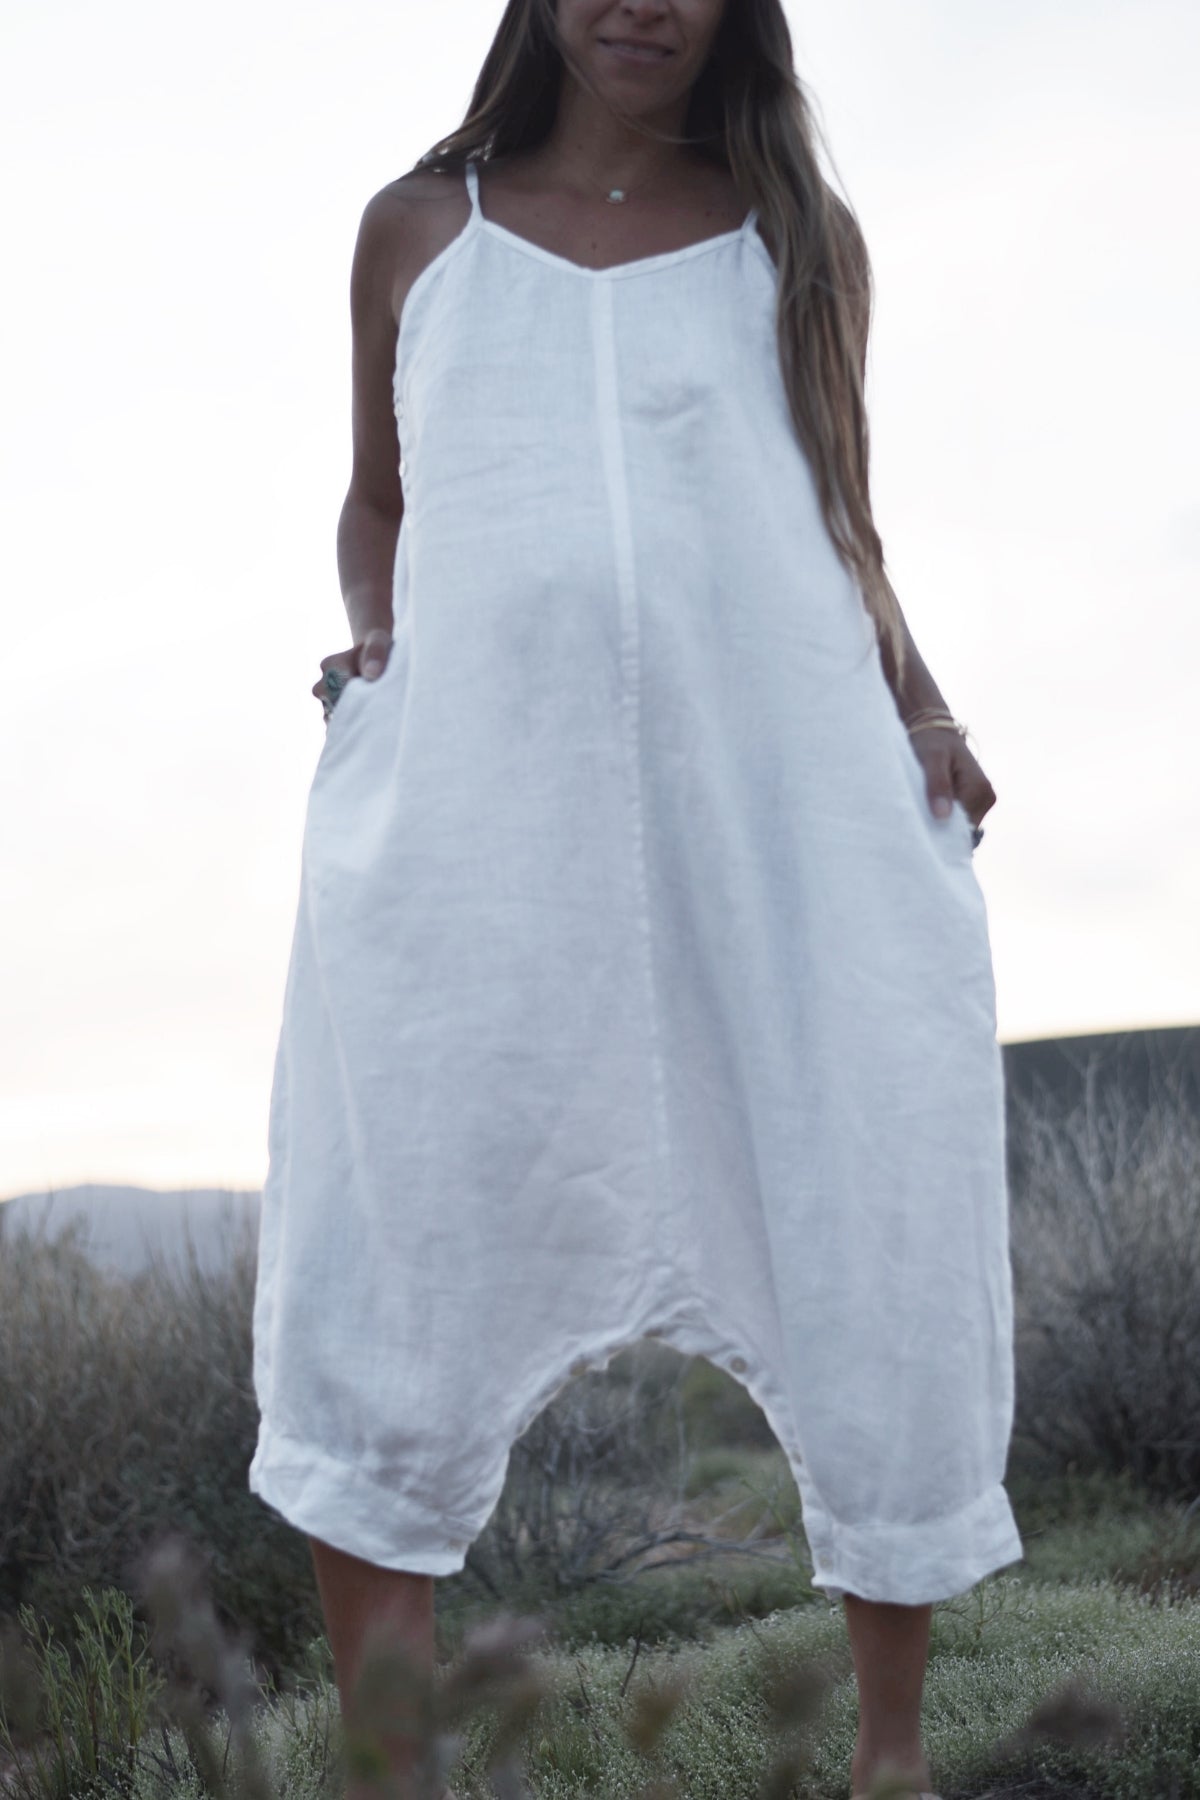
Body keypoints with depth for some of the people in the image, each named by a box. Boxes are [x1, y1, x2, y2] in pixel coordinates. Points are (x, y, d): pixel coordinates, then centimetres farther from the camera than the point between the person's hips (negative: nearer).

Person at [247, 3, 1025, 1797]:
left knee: (878, 1255, -1)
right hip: (477, 789, 0)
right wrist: (367, 637, 6)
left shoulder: (803, 235, 19)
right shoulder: (421, 225, 19)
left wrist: (924, 712, 6)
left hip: (790, 788, 1)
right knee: (394, 1266, -5)